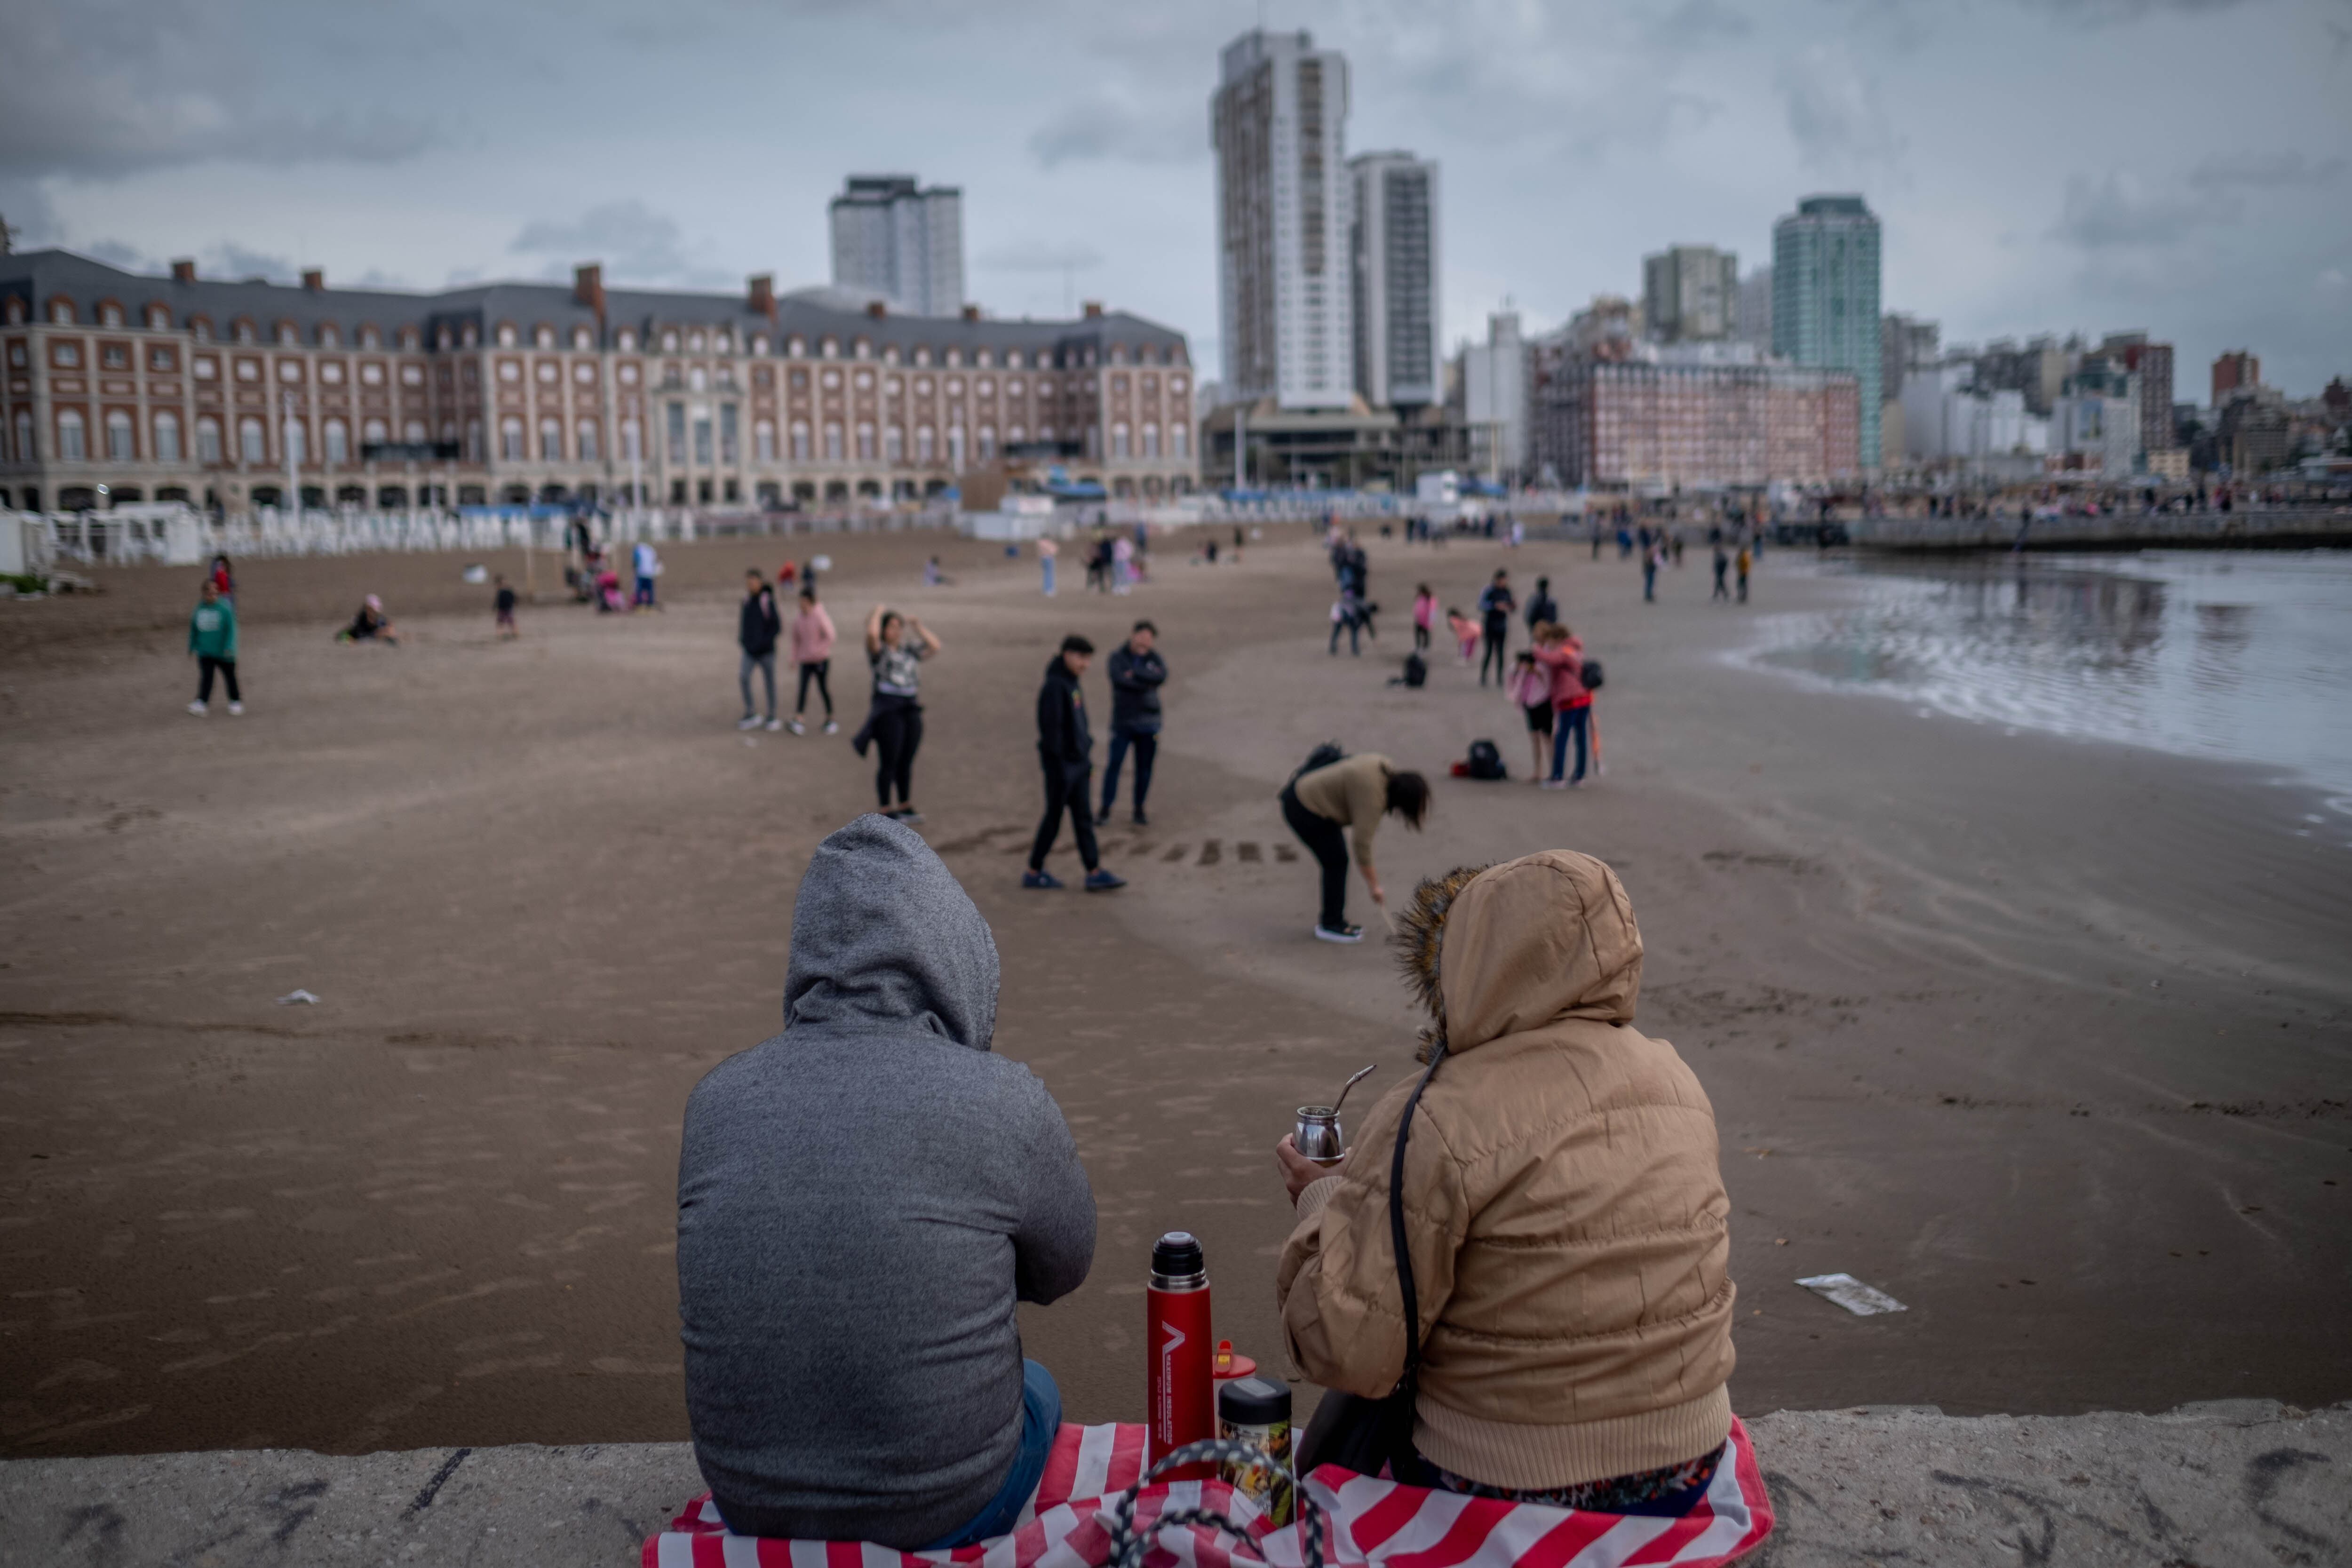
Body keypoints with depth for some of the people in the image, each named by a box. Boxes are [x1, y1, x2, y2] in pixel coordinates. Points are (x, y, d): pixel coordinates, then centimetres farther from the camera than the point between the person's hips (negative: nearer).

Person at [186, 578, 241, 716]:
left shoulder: (224, 609, -12)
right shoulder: (199, 610, 0)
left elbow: (231, 629, -13)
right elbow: (193, 630, 11)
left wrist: (229, 647, -20)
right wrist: (192, 647, 14)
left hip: (223, 651, -2)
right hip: (205, 652, 2)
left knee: (230, 676, 12)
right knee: (206, 677, -8)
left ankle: (236, 700, 28)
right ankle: (201, 702, -15)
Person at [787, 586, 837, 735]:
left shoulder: (821, 617, -9)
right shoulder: (798, 620, 3)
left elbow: (830, 637, -11)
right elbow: (796, 640, 14)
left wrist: (817, 651, -15)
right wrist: (795, 657, 8)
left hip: (821, 660, -3)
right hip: (805, 662, 3)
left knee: (824, 689, 5)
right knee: (803, 688, -9)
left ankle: (830, 719, 20)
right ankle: (798, 721, -14)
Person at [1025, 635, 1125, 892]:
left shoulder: (1074, 686, 12)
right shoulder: (1054, 686, -16)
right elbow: (1051, 728, -19)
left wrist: (1088, 761, 19)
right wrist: (1059, 767, -20)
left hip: (1078, 763, 9)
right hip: (1062, 765, -9)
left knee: (1083, 818, 9)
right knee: (1054, 817, 2)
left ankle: (1095, 873, 11)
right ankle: (1034, 872, 14)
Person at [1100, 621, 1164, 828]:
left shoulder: (1154, 657, 4)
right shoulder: (1118, 656, -4)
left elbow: (1162, 677, -15)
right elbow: (1120, 679, -21)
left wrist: (1135, 673, -18)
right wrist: (1148, 682, -13)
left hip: (1148, 723, 3)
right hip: (1123, 722, -3)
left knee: (1145, 767, 7)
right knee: (1114, 763, -6)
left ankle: (1139, 810, 19)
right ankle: (1106, 808, 5)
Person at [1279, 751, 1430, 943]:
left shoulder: (1385, 769, -1)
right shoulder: (1372, 796, -25)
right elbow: (1362, 843, -25)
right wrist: (1373, 886, -17)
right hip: (1303, 810, -10)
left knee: (1337, 861, 12)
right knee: (1336, 862, -6)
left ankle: (1331, 916, 19)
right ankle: (1331, 925, 2)